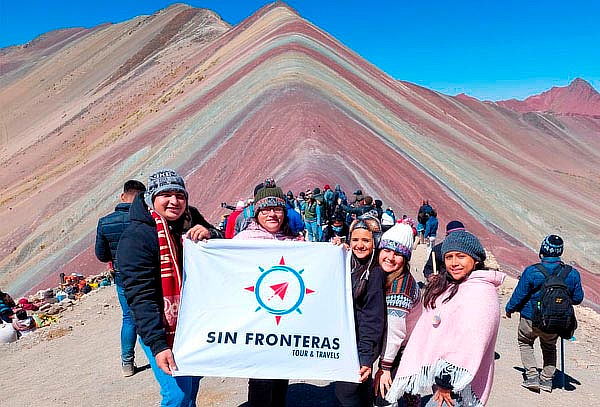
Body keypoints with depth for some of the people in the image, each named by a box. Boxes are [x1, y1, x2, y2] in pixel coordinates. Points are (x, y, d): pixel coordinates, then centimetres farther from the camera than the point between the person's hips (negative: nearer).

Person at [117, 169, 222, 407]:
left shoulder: (192, 222, 0)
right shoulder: (136, 237, -17)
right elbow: (140, 296, -21)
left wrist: (211, 235, -20)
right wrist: (157, 345, -27)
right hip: (162, 329, -6)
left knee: (192, 384, 20)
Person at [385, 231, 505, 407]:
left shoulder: (481, 291, -14)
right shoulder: (444, 288, 13)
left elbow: (470, 344, -22)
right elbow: (423, 334, 13)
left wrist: (447, 381, -18)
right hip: (439, 379, 8)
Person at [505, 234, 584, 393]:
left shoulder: (531, 271, -20)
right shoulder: (572, 273, -11)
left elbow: (519, 295, -11)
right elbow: (577, 298, 1)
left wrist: (509, 309, 6)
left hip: (531, 319, -3)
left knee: (525, 343, 22)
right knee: (550, 347, 27)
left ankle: (532, 376, 13)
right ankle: (547, 379, 27)